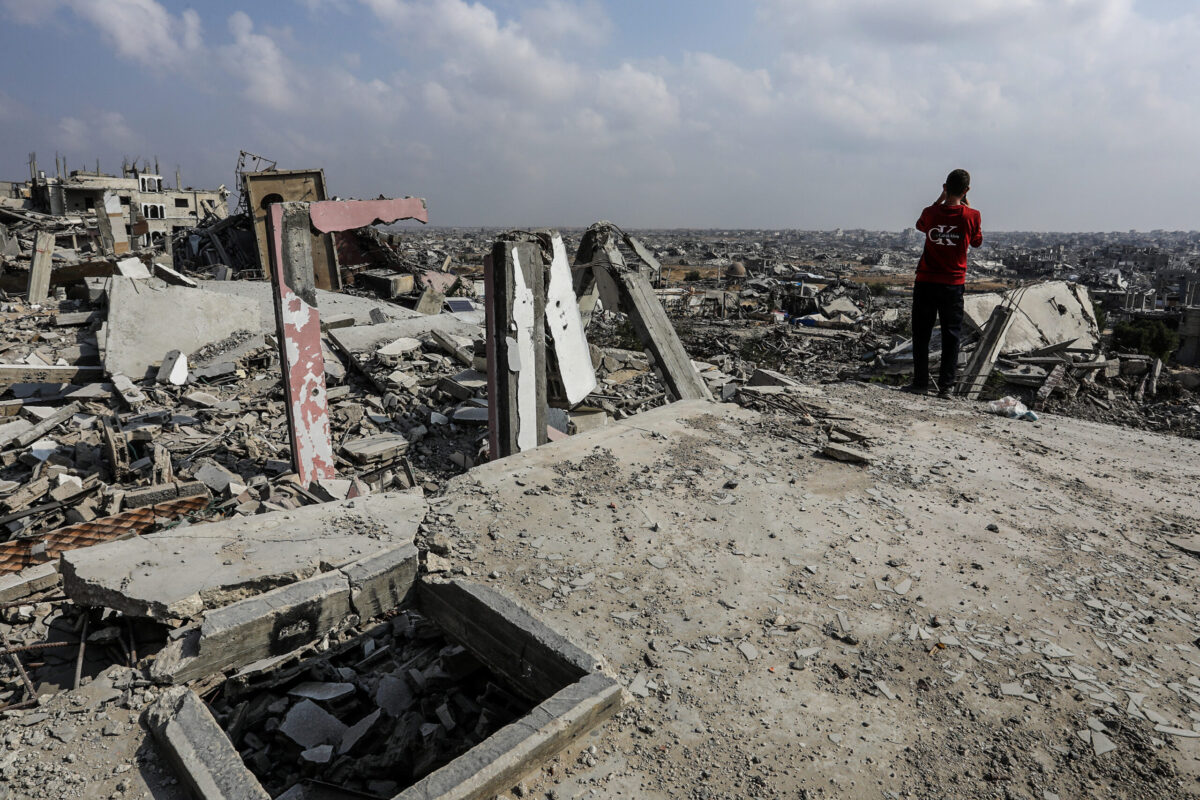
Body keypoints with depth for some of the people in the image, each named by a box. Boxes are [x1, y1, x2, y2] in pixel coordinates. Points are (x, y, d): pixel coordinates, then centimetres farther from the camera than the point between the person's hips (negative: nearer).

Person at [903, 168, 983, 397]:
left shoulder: (931, 213, -5)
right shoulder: (971, 216, -6)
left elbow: (920, 225, 19)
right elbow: (977, 242, 13)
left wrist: (939, 199, 18)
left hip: (926, 282, 0)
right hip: (953, 284, 0)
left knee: (921, 334, 8)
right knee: (951, 335, 8)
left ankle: (920, 382, 9)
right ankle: (946, 385, 8)